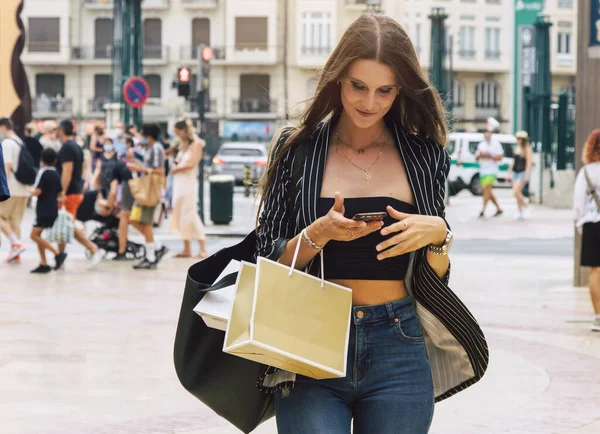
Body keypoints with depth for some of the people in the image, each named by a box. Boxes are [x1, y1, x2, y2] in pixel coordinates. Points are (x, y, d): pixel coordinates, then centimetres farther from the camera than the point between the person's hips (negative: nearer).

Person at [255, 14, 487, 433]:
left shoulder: (425, 157, 8)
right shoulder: (296, 149, 4)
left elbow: (436, 280, 11)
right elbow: (270, 262, 3)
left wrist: (438, 236, -9)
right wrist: (319, 234, -14)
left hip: (398, 350, 2)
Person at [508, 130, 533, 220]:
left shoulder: (527, 149, -8)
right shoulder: (517, 148, 14)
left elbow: (529, 163, -13)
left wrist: (527, 176, -18)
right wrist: (509, 172, 20)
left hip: (523, 172, -7)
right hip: (515, 172, 7)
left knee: (516, 191, -16)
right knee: (517, 193, 5)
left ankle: (526, 208, 0)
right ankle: (520, 212, 11)